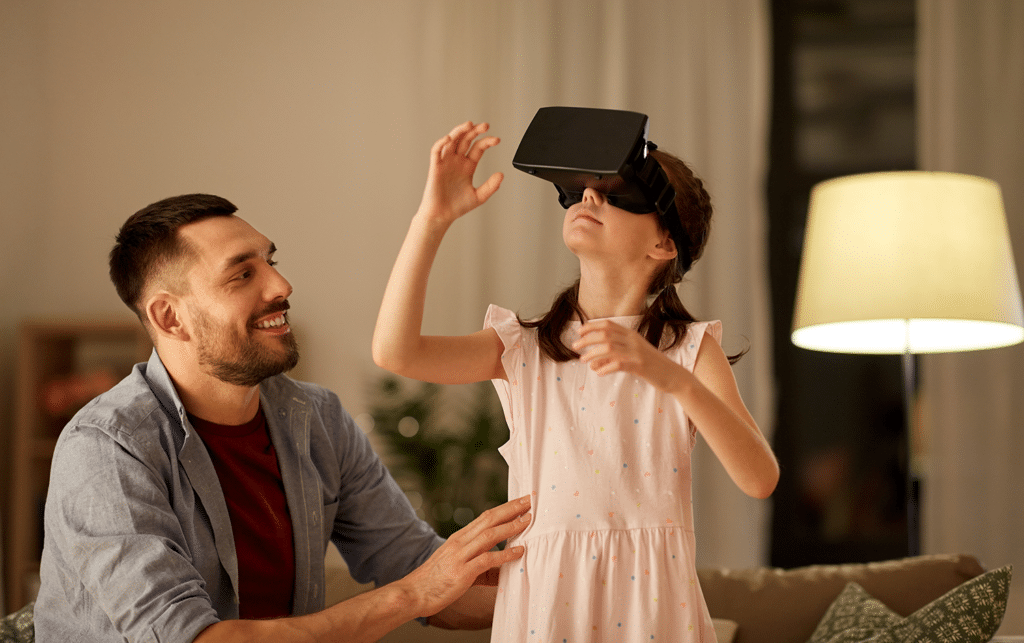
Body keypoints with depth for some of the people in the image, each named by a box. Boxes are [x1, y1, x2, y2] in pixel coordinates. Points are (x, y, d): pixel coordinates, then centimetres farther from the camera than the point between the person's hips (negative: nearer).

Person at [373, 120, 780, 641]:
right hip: (545, 597, 1)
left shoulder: (690, 349, 0)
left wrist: (671, 377, -27)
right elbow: (395, 351, -10)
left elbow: (761, 479, -13)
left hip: (651, 597, -1)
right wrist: (433, 217, -12)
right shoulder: (524, 349, 4)